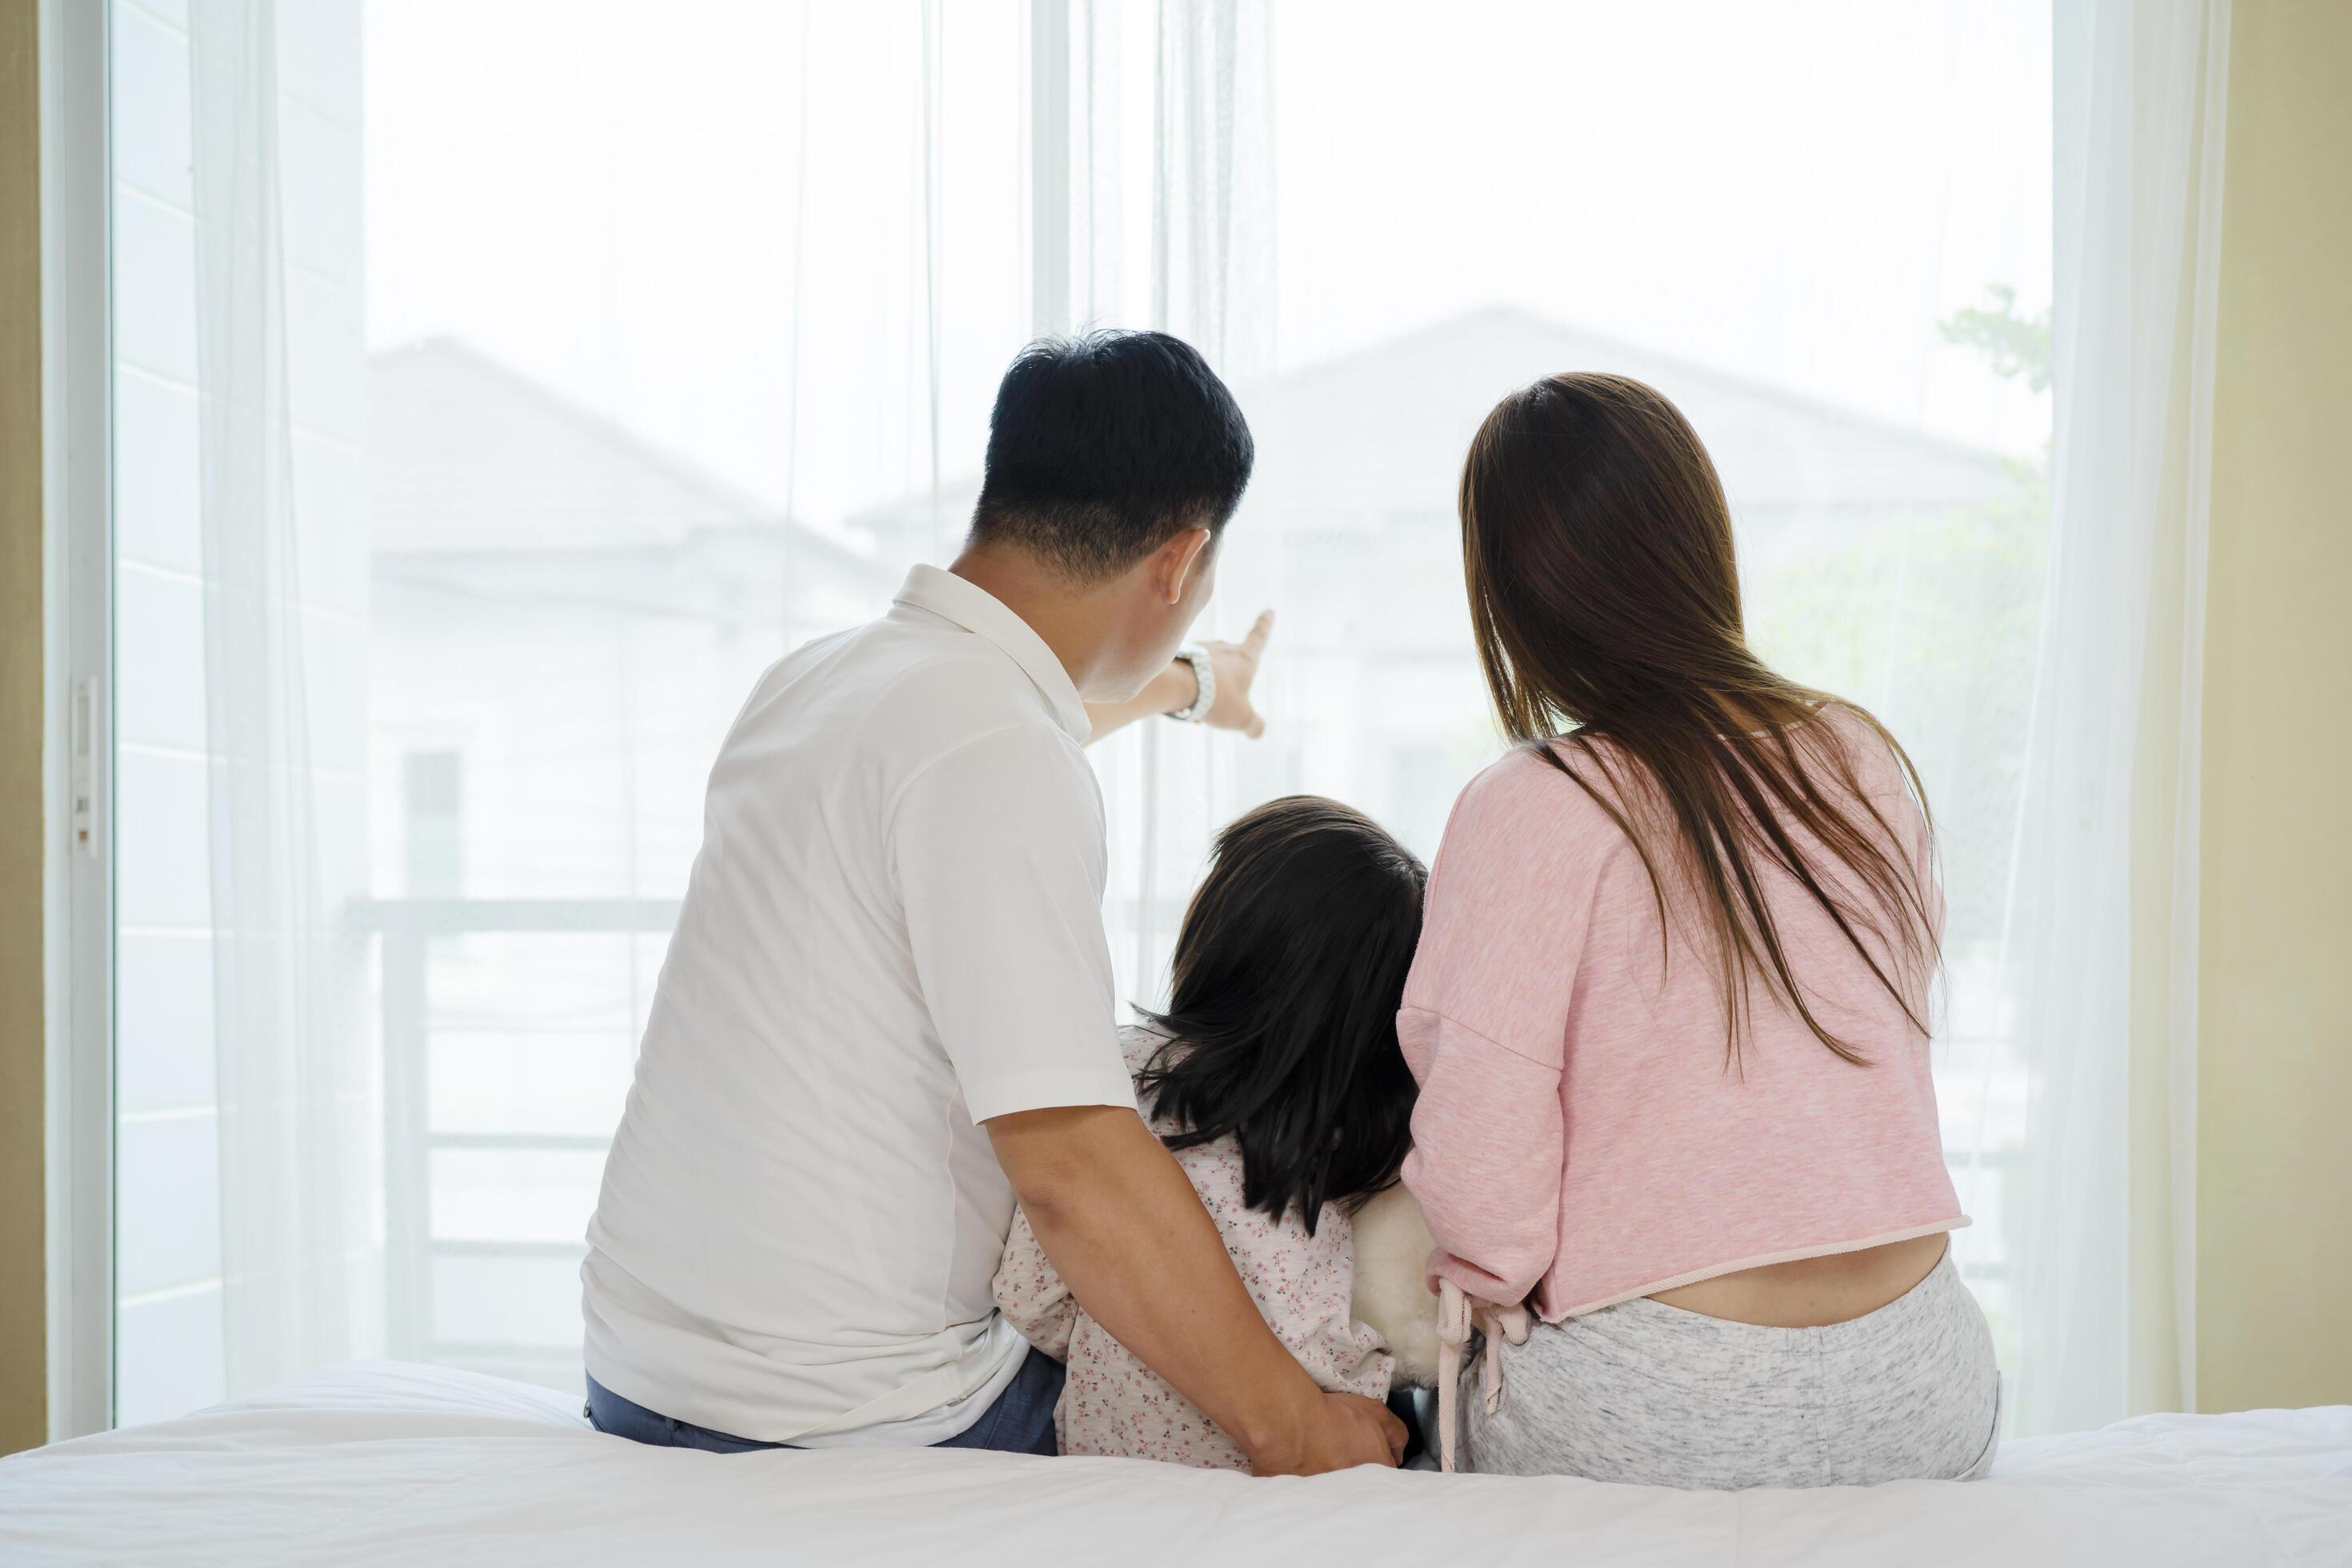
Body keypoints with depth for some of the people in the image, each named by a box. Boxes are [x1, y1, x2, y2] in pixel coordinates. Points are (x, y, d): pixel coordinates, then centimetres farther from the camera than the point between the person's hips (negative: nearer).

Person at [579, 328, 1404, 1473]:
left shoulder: (817, 678, 9)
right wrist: (1289, 1426, -18)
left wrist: (1172, 684, 53)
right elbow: (1074, 1165, -25)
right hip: (855, 1433, -9)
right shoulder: (999, 754, -20)